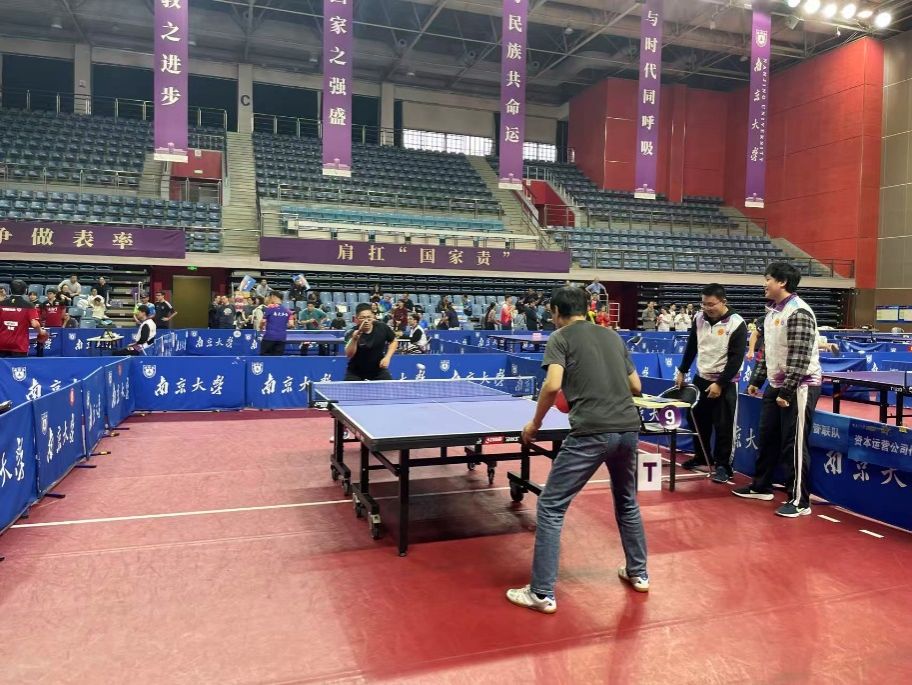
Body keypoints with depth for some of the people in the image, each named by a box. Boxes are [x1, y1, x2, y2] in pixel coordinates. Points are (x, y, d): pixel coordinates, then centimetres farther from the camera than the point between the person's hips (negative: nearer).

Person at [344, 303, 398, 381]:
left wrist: (387, 357, -8)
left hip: (378, 369, 3)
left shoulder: (382, 327, -13)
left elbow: (394, 341, 5)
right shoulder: (352, 333, -23)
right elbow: (349, 354, -36)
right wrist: (354, 339, -52)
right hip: (356, 372, -2)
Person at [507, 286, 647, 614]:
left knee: (551, 507, 4)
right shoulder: (613, 336, 19)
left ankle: (542, 593, 6)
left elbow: (553, 385, -12)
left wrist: (535, 423, 1)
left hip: (591, 432, -6)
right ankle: (638, 573, 41)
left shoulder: (560, 338, 3)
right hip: (628, 428, 7)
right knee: (627, 503, 29)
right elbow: (635, 387, 21)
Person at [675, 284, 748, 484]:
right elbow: (691, 347, 13)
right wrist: (682, 371, 13)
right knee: (699, 421, 15)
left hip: (725, 383, -5)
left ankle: (722, 465, 10)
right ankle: (701, 456, 33)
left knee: (723, 426, -2)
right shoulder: (699, 318, 0)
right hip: (701, 378, 6)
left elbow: (736, 359, -16)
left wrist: (720, 383, -18)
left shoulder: (736, 324, -16)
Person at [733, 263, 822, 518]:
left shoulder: (799, 312, -18)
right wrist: (756, 380, 17)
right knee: (767, 437, 17)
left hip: (799, 387, -9)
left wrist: (787, 392, -22)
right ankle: (761, 487, 31)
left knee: (793, 445, -3)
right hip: (775, 386, 9)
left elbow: (800, 359, -23)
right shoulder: (772, 311, 11)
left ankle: (799, 501, 7)